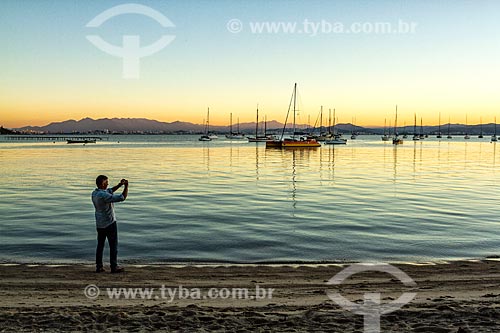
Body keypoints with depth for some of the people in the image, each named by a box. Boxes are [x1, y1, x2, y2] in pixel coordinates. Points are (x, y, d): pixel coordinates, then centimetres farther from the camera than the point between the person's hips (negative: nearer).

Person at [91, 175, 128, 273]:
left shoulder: (94, 193, 3)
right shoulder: (104, 195, -24)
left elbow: (110, 191, 17)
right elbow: (122, 198, -25)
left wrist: (120, 185, 8)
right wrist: (126, 186, -14)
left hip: (99, 224, 8)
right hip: (110, 223, -8)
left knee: (100, 245, 13)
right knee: (113, 245, 3)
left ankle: (99, 266, 16)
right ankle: (114, 267, 7)